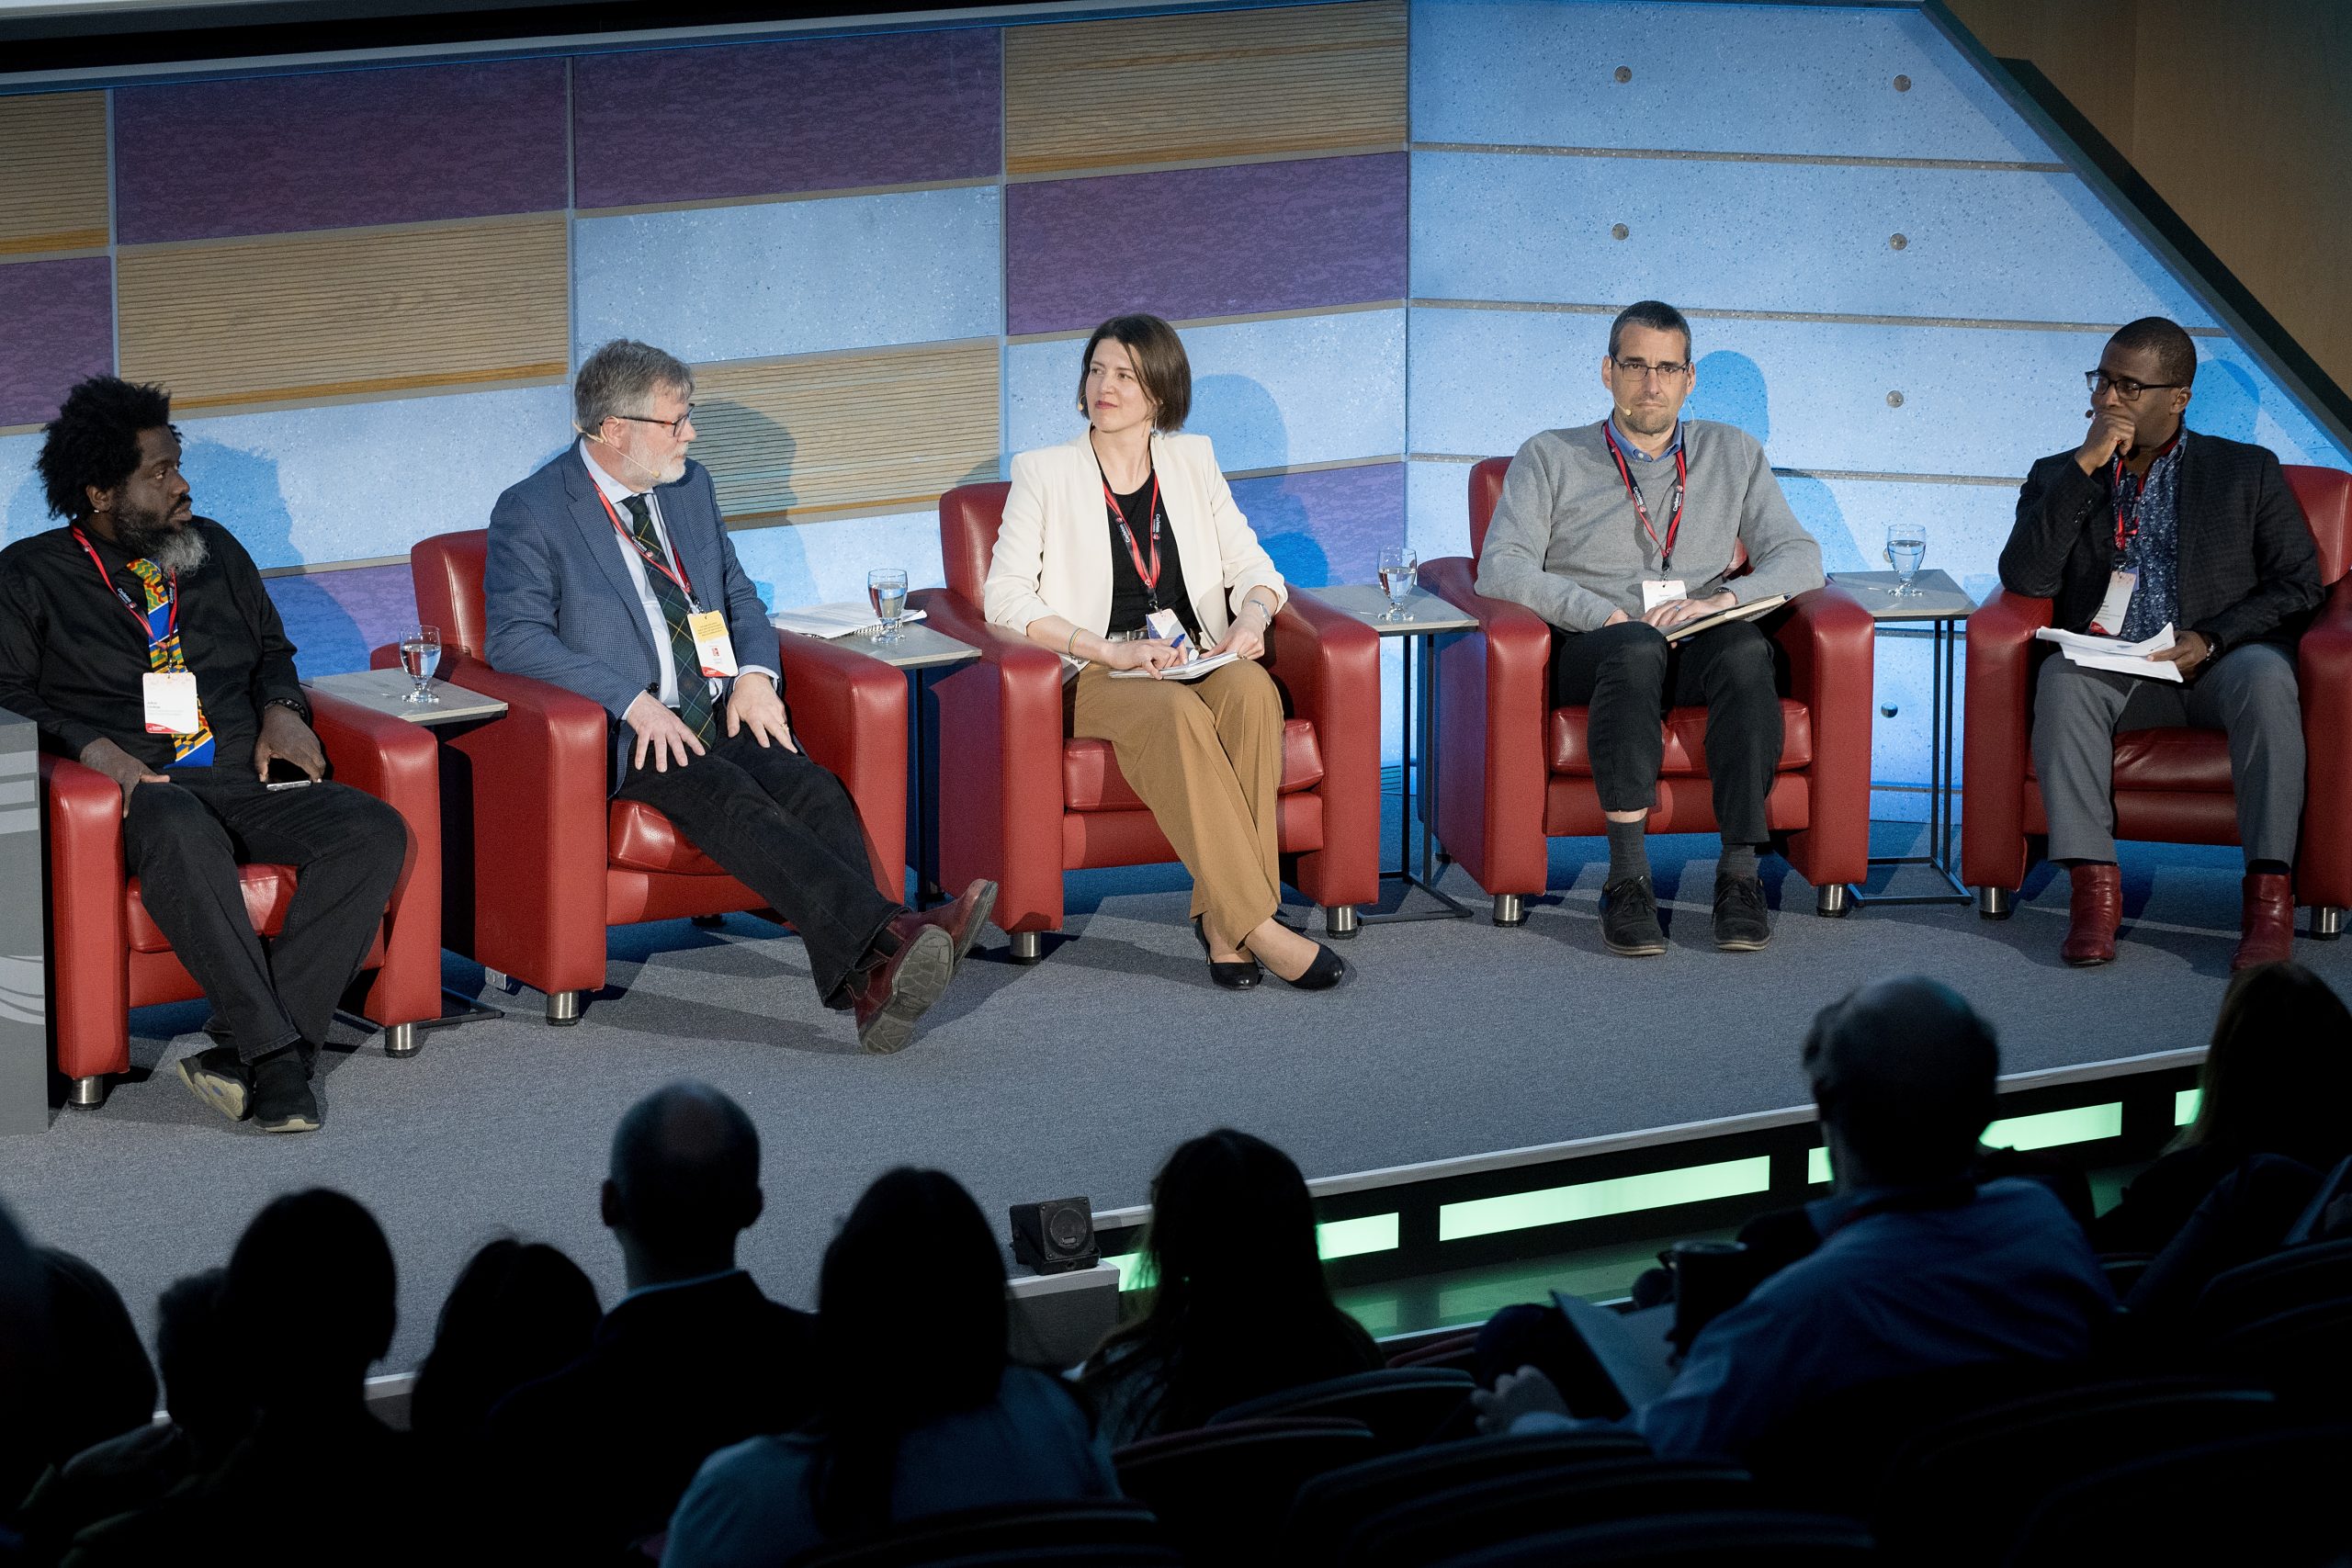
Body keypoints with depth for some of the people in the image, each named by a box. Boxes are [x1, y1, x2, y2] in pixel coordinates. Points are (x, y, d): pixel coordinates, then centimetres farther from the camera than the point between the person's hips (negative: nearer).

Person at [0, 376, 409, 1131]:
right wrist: (94, 748, -16)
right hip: (143, 789, -5)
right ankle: (276, 1051, -44)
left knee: (375, 832, -25)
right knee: (181, 831, -42)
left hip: (247, 783, 5)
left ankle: (248, 1048, -34)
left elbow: (273, 649, 31)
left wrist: (280, 710, 8)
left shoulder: (213, 550, 23)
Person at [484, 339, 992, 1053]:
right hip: (633, 730, -6)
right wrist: (633, 702, -21)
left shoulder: (690, 486, 19)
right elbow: (515, 638, -10)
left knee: (814, 790, -25)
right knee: (728, 798, -34)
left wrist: (755, 674, 3)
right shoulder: (532, 512, -1)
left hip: (722, 712, 6)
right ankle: (889, 934, -52)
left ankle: (868, 981, -44)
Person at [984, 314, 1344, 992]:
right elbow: (1004, 596, -4)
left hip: (1199, 659, 3)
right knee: (1177, 714, -37)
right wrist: (1109, 650, -17)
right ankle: (1257, 927, -42)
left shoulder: (1192, 461, 15)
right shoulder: (1045, 472, 4)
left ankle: (1222, 917, -32)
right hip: (1097, 678, -3)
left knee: (1253, 691, -33)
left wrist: (1253, 613, -10)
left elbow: (1250, 562, 15)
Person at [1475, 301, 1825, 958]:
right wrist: (1602, 614, -15)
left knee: (1745, 648, -35)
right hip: (1590, 651, -2)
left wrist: (1722, 597, -11)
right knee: (1635, 647, -39)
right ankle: (1627, 876, -40)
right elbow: (1500, 567, -1)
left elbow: (1799, 558, 10)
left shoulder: (1733, 454, 20)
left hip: (1697, 651, 2)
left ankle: (1740, 872, -36)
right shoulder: (1550, 458, 13)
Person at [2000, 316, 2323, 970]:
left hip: (2215, 665, -1)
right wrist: (2087, 465, -10)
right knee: (2061, 679, -33)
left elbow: (2298, 584, 4)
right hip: (2112, 670, 1)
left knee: (2264, 676, -35)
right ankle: (2093, 886, -34)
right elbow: (2024, 579, -4)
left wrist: (2212, 639, -13)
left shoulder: (2247, 472, 10)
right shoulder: (2059, 476, 13)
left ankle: (2269, 892, -36)